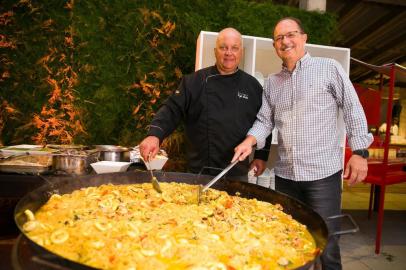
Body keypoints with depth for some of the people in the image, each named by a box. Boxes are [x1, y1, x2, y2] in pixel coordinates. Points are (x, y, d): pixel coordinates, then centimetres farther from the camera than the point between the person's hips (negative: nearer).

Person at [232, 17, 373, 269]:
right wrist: (250, 141, -10)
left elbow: (353, 109, 0)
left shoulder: (329, 68, 1)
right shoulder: (271, 82, 13)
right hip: (285, 174, 5)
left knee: (326, 245, 4)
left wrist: (359, 151, -7)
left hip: (323, 172, -4)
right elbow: (264, 120, 9)